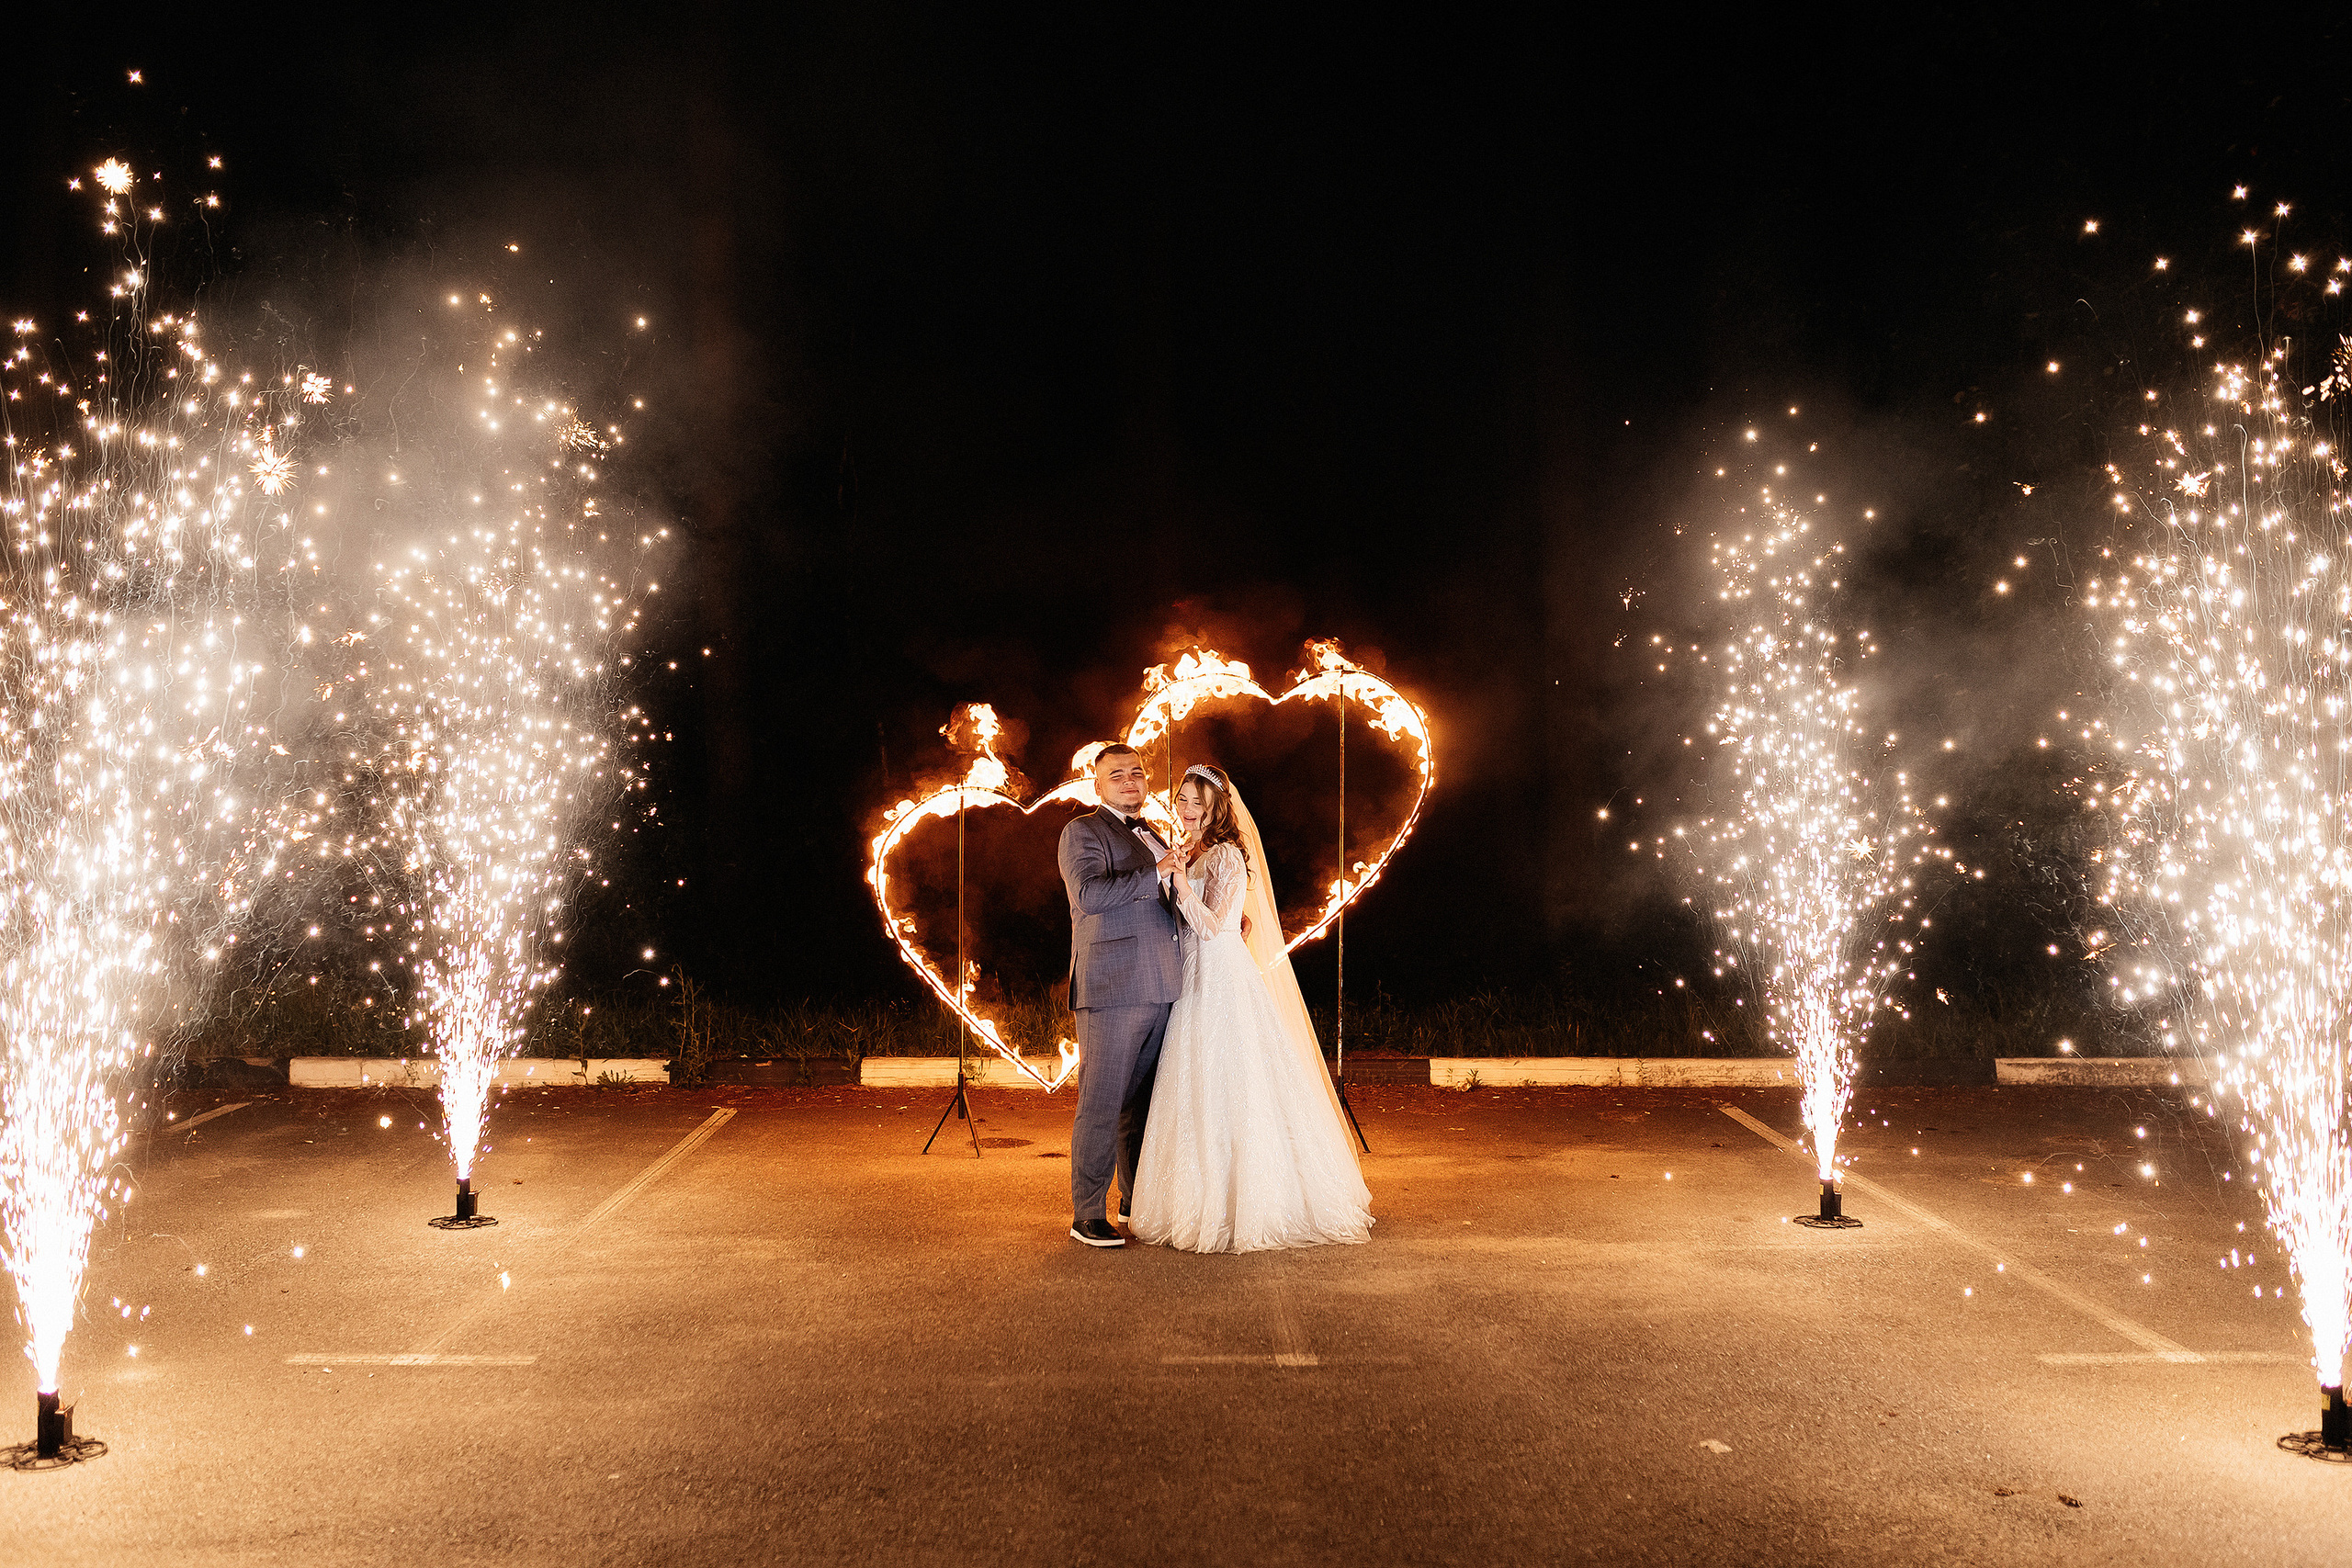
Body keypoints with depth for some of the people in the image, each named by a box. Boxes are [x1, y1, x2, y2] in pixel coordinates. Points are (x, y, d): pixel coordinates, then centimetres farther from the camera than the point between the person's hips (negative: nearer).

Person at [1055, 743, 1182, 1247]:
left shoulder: (1155, 837, 24)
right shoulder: (1083, 832, -1)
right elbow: (1089, 895, -18)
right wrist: (1155, 873, -17)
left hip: (1159, 989, 7)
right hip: (1111, 989, -7)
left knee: (1144, 1101, 13)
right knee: (1101, 1103, -6)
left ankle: (1136, 1200, 25)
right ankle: (1086, 1216, -1)